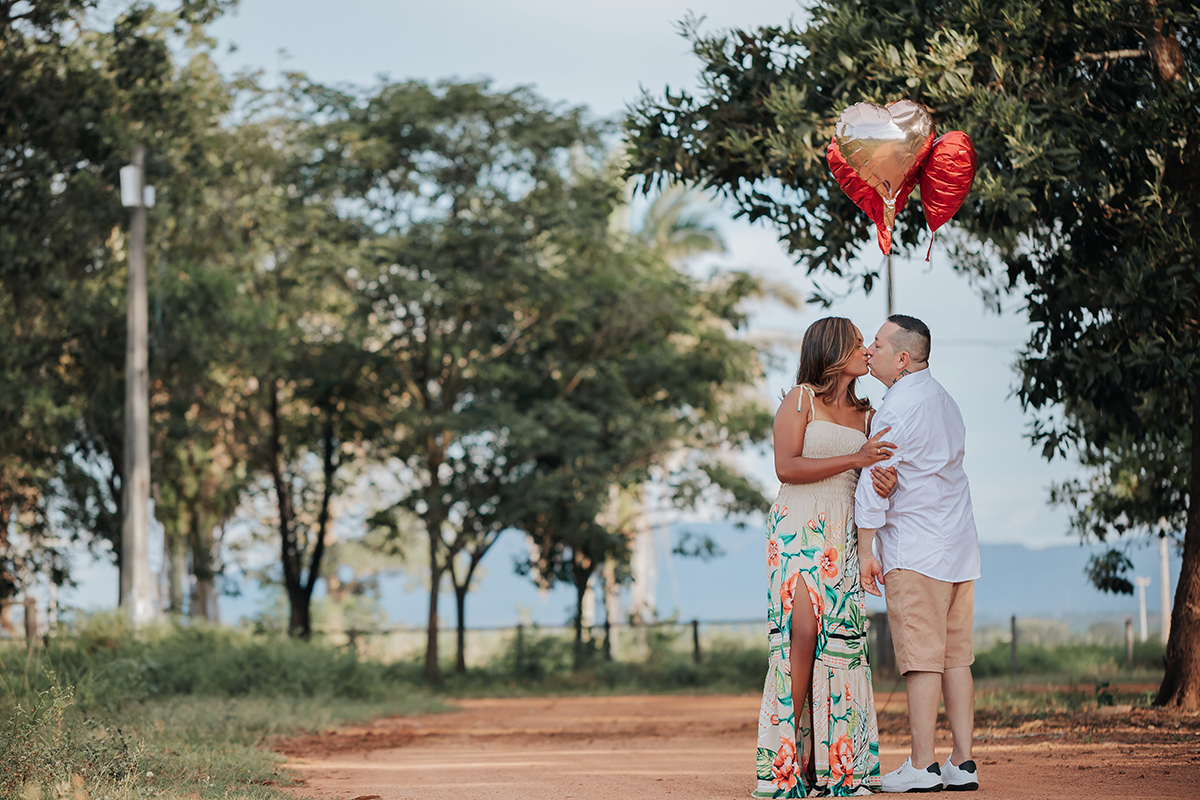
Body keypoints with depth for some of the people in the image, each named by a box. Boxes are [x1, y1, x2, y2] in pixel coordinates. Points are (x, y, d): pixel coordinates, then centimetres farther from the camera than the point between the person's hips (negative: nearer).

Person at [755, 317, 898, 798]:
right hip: (798, 527, -5)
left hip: (844, 535, 5)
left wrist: (884, 483, -7)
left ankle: (834, 761, -5)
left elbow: (872, 474, 18)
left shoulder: (865, 415, 18)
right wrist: (855, 459, -14)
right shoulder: (800, 399, 1)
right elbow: (787, 468, -9)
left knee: (840, 638, -5)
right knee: (802, 633, -15)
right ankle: (788, 759, -13)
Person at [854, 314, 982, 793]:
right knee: (956, 656, 6)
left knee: (921, 657, -7)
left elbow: (872, 480, -13)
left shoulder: (898, 407, -12)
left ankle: (922, 767, -8)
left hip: (915, 547, -8)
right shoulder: (943, 400, 16)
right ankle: (962, 764, 5)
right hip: (959, 543, 8)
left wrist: (866, 551, -8)